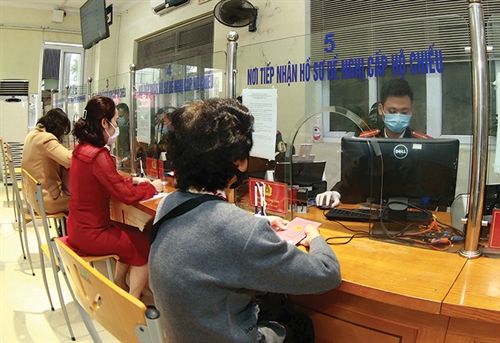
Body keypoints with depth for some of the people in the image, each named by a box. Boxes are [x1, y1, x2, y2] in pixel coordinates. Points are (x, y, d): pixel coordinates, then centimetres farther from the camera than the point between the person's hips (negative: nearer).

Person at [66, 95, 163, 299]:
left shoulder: (82, 148, 4)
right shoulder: (98, 156, -25)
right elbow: (126, 195, -21)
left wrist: (133, 181, 7)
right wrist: (152, 187, -6)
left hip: (80, 226, 9)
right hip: (91, 233, -9)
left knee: (134, 235, 22)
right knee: (146, 246, 3)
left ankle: (119, 286, 30)